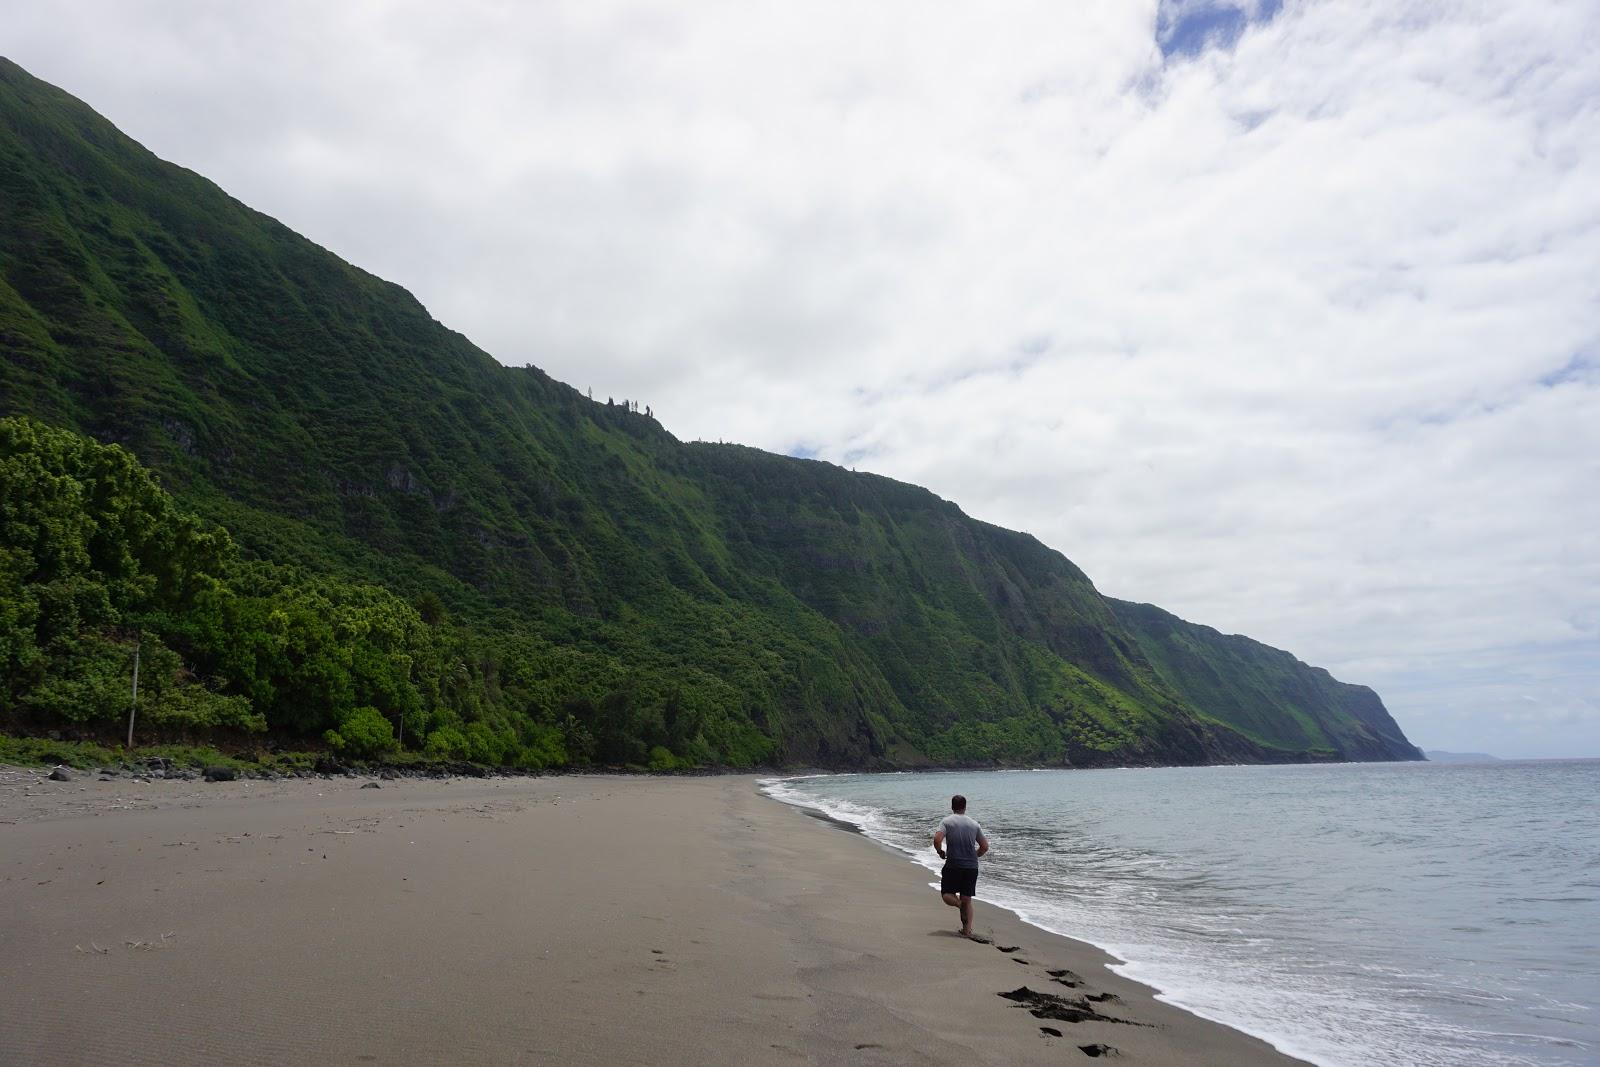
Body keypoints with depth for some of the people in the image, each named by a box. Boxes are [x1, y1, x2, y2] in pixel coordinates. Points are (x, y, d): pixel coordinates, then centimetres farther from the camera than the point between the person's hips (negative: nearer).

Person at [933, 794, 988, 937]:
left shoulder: (947, 821, -3)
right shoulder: (974, 824, 7)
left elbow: (937, 839, -17)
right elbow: (985, 846, 8)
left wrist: (940, 852, 2)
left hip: (953, 865, -3)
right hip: (972, 866, 3)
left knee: (946, 894, 11)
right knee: (967, 899, 12)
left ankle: (960, 904, -18)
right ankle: (967, 930, 6)